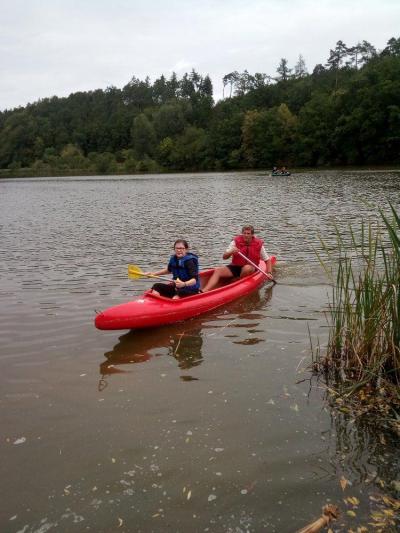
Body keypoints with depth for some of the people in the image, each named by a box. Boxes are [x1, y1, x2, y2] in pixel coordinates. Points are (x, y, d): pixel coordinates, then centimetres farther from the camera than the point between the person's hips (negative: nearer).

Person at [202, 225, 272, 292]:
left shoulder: (258, 245, -5)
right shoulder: (236, 242, -4)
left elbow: (267, 260, 5)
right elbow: (224, 257, -5)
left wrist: (269, 273, -8)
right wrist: (231, 252, -26)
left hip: (251, 268, -1)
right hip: (235, 267, 1)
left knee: (247, 268, -38)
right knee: (218, 271, -21)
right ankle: (204, 292, -38)